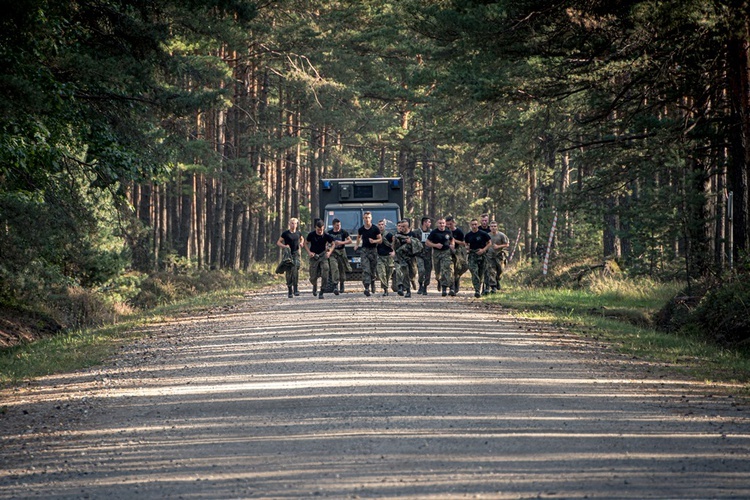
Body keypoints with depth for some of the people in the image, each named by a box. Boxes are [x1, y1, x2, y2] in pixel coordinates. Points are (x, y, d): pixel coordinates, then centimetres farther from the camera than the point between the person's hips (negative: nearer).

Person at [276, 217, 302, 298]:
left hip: (296, 253, 1)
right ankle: (290, 291, 6)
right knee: (288, 272, -1)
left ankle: (295, 288, -16)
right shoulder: (285, 233, 0)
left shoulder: (298, 233, 10)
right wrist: (284, 246, -16)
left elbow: (302, 239, 31)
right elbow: (278, 243, 2)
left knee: (296, 270, -16)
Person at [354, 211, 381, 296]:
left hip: (373, 250, -1)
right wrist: (357, 245, 11)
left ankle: (372, 281, 40)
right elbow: (358, 237, 25)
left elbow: (380, 239, 1)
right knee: (365, 270, -11)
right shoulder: (361, 229, 5)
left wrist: (374, 241, -17)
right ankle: (367, 288, -18)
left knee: (373, 269, 9)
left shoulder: (375, 229, -2)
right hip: (364, 250, 1)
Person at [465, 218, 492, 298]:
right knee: (474, 272, -14)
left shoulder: (483, 234, -2)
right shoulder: (468, 235, 7)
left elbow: (490, 243, 2)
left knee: (481, 273, 6)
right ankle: (477, 291, -19)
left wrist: (483, 250, -12)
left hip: (481, 255, -1)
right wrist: (467, 247, -2)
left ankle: (479, 290, 22)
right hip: (472, 255, 1)